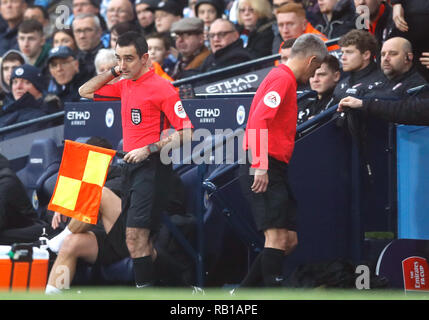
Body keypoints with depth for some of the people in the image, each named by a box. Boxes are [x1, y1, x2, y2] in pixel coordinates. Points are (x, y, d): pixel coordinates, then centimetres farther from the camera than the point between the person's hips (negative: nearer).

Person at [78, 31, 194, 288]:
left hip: (152, 167, -8)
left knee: (135, 236, -16)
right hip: (131, 167, 8)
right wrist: (114, 72, 14)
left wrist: (149, 149, -20)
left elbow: (186, 132, -14)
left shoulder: (161, 88, -10)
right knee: (142, 240, 10)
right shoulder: (124, 86, 13)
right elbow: (86, 91, 27)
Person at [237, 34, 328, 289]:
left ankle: (242, 295, 11)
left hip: (275, 171, 10)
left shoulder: (285, 79, 21)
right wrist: (260, 167, -26)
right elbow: (259, 120, -21)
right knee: (277, 236, -15)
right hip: (264, 171, -10)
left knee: (290, 240, 8)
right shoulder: (282, 78, -9)